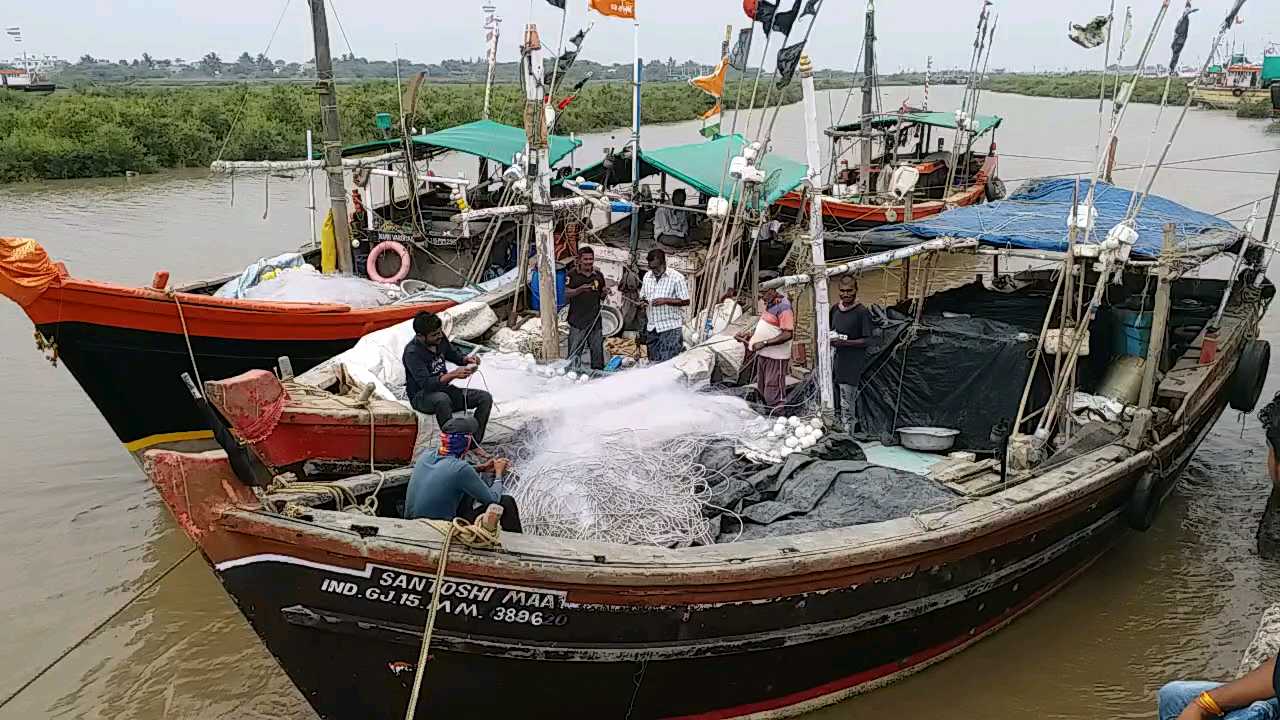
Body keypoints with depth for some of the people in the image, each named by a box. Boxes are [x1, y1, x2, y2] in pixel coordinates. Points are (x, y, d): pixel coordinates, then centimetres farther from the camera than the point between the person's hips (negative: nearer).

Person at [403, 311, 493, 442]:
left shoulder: (440, 338, -3)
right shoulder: (412, 352, -22)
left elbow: (454, 355, 15)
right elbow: (426, 384, -31)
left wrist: (467, 359, -8)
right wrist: (453, 375, -41)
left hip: (443, 389, 7)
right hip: (421, 396, -7)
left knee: (485, 398, -11)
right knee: (442, 399, -42)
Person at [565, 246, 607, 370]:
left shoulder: (599, 275, 11)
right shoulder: (572, 274, -2)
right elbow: (567, 293, -10)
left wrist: (604, 293, -5)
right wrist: (581, 289, -24)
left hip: (595, 319, 4)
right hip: (577, 319, -4)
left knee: (597, 348, 9)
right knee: (575, 349, -4)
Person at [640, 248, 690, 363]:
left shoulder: (676, 277, -9)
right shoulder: (647, 276, 9)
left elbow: (685, 301, -9)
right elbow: (643, 296, 20)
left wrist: (665, 300, -19)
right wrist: (643, 301, -4)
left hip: (671, 327, -6)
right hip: (652, 326, 6)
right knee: (653, 361, 8)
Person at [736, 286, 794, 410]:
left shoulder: (784, 307, -16)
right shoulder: (770, 305, 14)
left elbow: (787, 335, -22)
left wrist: (764, 343, -23)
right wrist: (750, 336, 10)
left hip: (775, 358, -10)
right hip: (763, 355, 10)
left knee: (774, 397, -8)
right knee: (761, 390, 16)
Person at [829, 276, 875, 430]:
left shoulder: (862, 312, -10)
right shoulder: (835, 309, 9)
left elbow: (867, 340, -12)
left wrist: (844, 342, -22)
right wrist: (829, 338, 1)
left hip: (851, 365, -6)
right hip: (835, 361, 6)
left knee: (846, 406, -4)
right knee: (834, 405, 12)